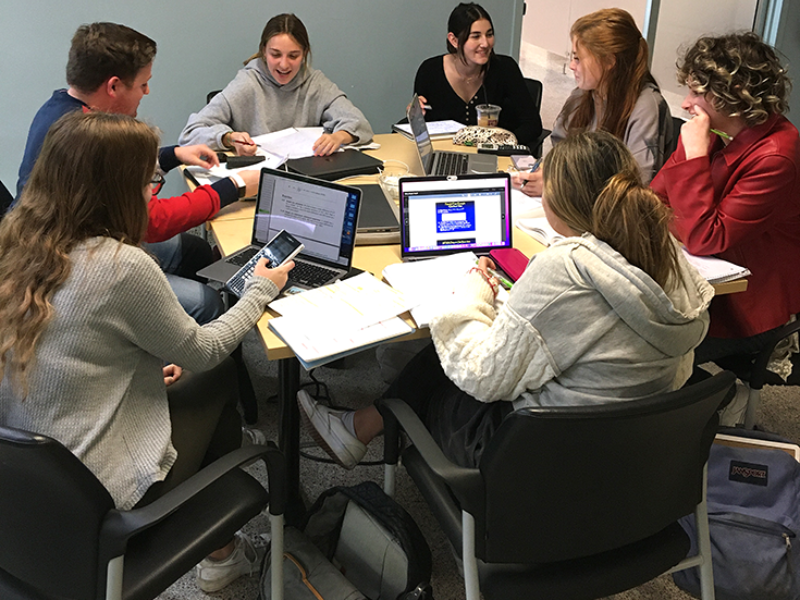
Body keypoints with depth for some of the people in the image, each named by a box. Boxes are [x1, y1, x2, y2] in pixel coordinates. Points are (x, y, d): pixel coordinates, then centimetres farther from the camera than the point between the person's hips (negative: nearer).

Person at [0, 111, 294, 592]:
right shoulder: (122, 267, -24)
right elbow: (200, 352, -8)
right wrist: (261, 291, 5)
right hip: (98, 501, -7)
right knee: (225, 378, 15)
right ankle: (222, 555, 32)